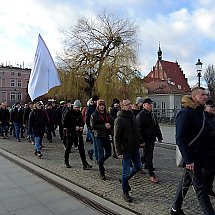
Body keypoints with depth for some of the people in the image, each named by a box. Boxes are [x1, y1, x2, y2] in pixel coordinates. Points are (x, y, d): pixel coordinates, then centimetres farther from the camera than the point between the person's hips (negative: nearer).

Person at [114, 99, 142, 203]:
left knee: (138, 167, 17)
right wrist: (119, 152, -19)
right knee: (126, 172, 2)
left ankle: (125, 179, 39)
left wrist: (139, 142, 14)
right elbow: (116, 138, -16)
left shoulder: (132, 116, 8)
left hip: (135, 148, 7)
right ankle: (125, 193, 20)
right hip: (126, 150, -7)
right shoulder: (119, 119, -15)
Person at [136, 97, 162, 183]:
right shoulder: (140, 115, -12)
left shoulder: (152, 114, 15)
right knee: (149, 157, -5)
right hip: (146, 140, -8)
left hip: (152, 139, 8)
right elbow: (139, 129, -17)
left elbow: (156, 126, 22)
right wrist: (141, 141, -20)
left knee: (147, 155, 19)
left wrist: (159, 136, 18)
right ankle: (152, 175, 1)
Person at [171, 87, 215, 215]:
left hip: (199, 155, 9)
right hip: (192, 157, -9)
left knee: (186, 181, 17)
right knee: (200, 187, 0)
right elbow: (180, 138, -21)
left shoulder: (200, 112, 11)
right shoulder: (186, 113, -17)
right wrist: (188, 159, -23)